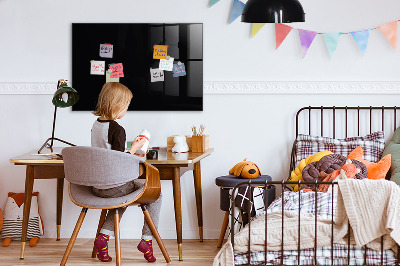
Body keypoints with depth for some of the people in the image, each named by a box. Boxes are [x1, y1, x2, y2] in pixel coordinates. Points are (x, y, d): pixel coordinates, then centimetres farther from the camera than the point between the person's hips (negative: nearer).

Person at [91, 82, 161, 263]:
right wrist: (134, 148, -7)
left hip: (96, 186, 8)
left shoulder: (96, 125, 6)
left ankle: (104, 236, 18)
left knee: (123, 195, 36)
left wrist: (130, 154, 19)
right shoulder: (117, 129, -19)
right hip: (114, 186, -8)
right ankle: (147, 239, 9)